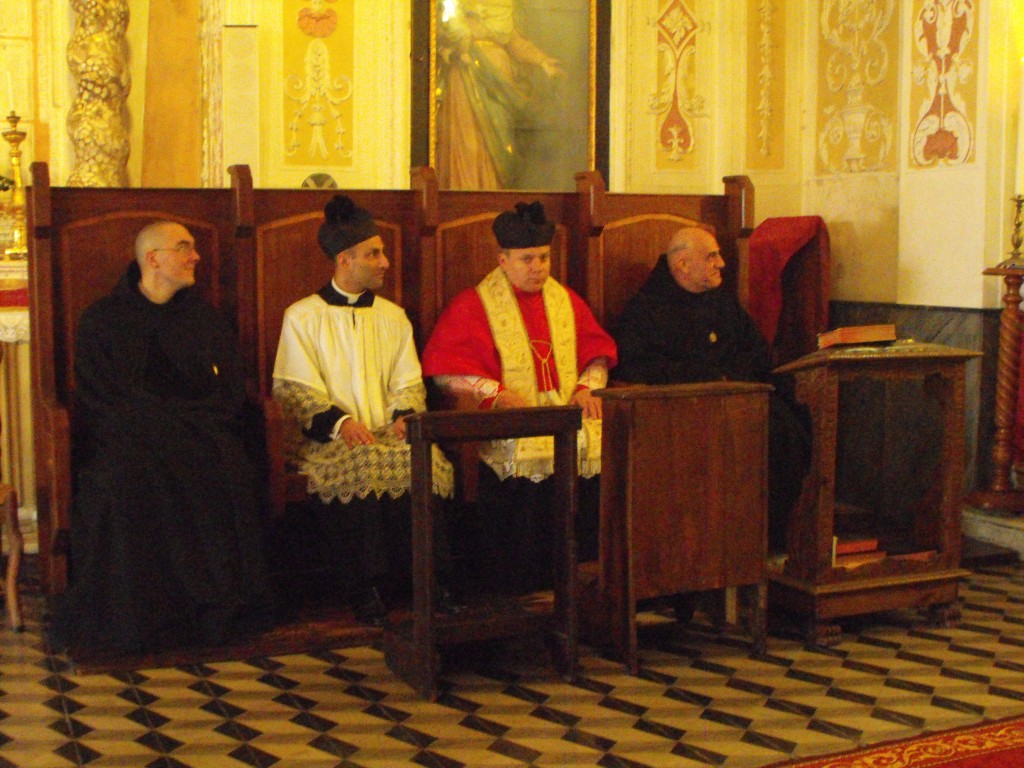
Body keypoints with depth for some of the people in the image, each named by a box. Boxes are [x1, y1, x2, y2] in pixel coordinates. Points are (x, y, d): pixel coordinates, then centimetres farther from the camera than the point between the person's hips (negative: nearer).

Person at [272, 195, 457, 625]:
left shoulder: (393, 317, 20)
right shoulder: (302, 317, 7)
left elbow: (408, 382, 15)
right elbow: (294, 389, -3)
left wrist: (406, 415, -9)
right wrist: (340, 422, -20)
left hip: (389, 434, 3)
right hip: (330, 439, -3)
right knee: (362, 467, -37)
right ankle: (369, 587, -31)